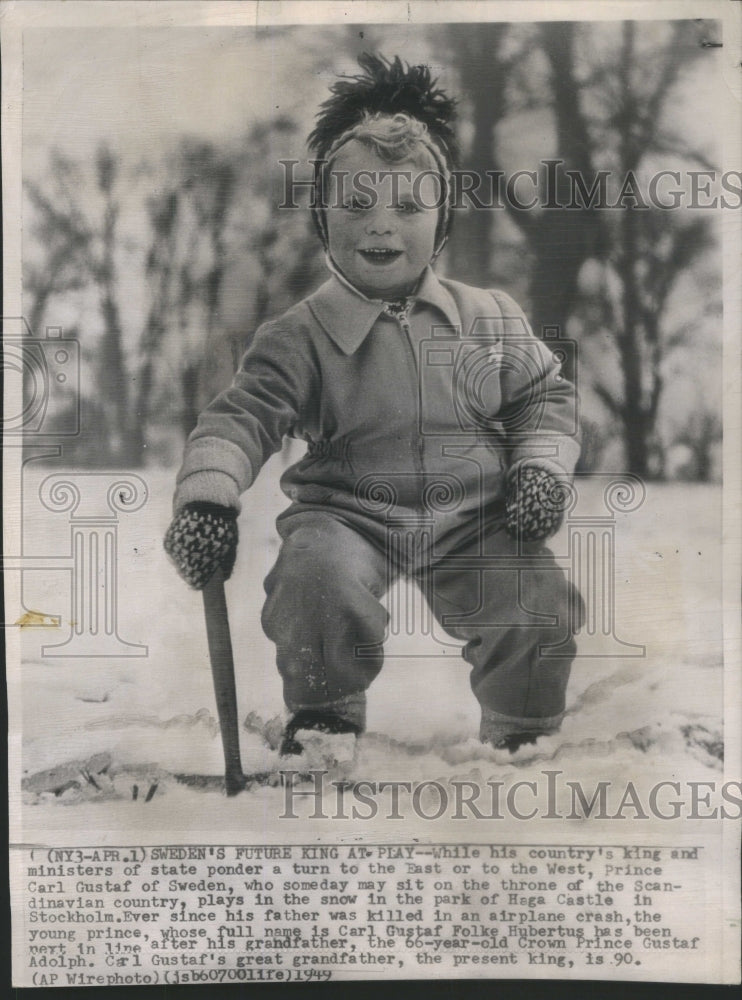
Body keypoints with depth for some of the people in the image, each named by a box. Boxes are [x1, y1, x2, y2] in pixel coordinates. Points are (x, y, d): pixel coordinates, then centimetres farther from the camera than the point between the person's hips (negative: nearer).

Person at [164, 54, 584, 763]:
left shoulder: (490, 318, 4)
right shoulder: (301, 335, -5)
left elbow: (545, 393, 13)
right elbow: (243, 415, -10)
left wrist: (542, 465, -4)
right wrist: (206, 495, -26)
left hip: (475, 520, 2)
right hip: (347, 513, -1)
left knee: (541, 611, -18)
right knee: (318, 580, -32)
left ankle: (521, 733, 16)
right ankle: (325, 711, 2)